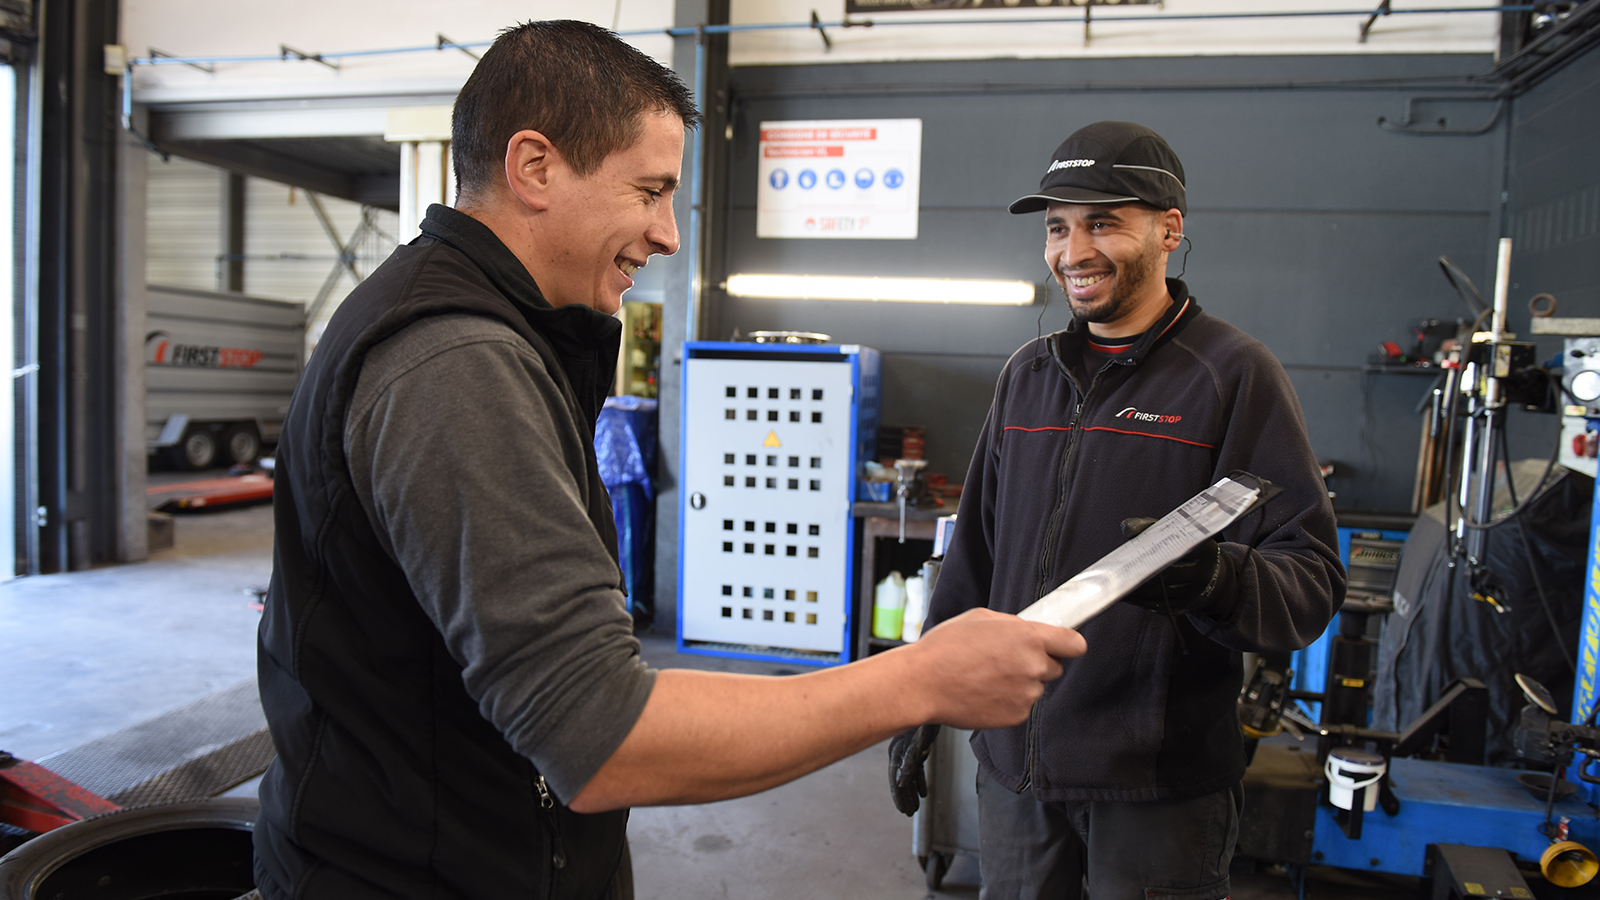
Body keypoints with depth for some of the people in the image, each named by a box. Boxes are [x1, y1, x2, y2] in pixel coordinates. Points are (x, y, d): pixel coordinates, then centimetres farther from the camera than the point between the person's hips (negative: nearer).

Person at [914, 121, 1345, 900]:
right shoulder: (1026, 375, 9)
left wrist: (1214, 577, -33)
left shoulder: (1234, 373, -8)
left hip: (1159, 783, -5)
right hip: (1011, 758, 5)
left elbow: (1312, 575, -12)